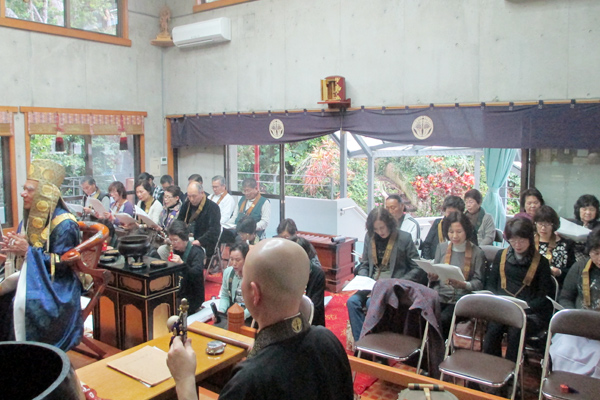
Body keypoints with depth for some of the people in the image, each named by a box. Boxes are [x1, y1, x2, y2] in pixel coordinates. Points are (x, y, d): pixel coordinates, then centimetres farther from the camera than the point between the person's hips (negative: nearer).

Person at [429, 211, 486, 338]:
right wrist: (432, 277, -5)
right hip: (439, 297, 3)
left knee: (442, 319, -29)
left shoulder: (477, 253, 0)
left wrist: (463, 284, -20)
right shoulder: (442, 247, 12)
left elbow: (479, 283, -1)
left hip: (461, 300, -3)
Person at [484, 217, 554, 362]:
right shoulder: (501, 256, 15)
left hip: (531, 312, -2)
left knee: (515, 330, -33)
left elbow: (545, 296, 2)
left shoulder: (540, 262, 7)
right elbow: (490, 284, 14)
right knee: (493, 327, -30)